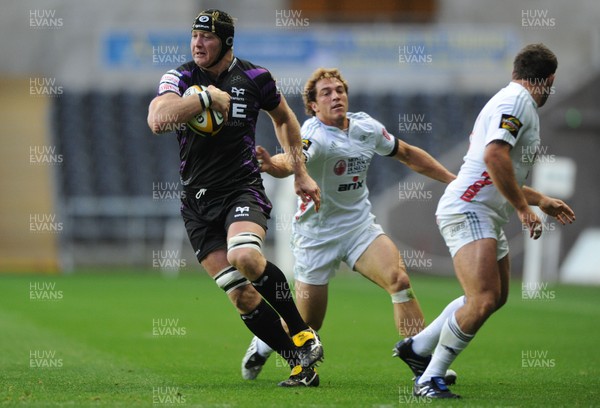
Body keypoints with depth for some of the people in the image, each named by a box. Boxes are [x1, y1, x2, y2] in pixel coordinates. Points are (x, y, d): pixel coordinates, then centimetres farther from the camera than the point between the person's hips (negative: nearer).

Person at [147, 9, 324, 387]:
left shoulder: (254, 77, 0)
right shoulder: (179, 78, -2)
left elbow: (284, 118, 19)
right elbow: (157, 120, -23)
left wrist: (300, 174, 18)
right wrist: (209, 97, -21)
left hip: (243, 189, -2)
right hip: (198, 200, 2)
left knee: (245, 257, -31)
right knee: (241, 296, -5)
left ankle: (303, 335, -14)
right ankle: (300, 363, 6)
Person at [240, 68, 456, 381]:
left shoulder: (367, 127, -2)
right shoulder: (315, 135, -23)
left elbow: (408, 155, 16)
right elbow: (291, 161, -46)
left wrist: (452, 179, 17)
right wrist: (273, 165, -69)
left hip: (360, 226, 4)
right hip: (317, 234, -4)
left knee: (398, 279, -22)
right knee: (307, 326, 4)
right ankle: (263, 344, 37)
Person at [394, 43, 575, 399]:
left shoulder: (512, 100, 22)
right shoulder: (518, 101, -11)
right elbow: (494, 156, -27)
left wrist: (541, 200, 36)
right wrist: (523, 207, -19)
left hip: (486, 216, 11)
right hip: (468, 210, -11)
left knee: (497, 296, 20)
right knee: (483, 300, -21)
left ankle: (418, 347, 30)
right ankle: (430, 380, -13)